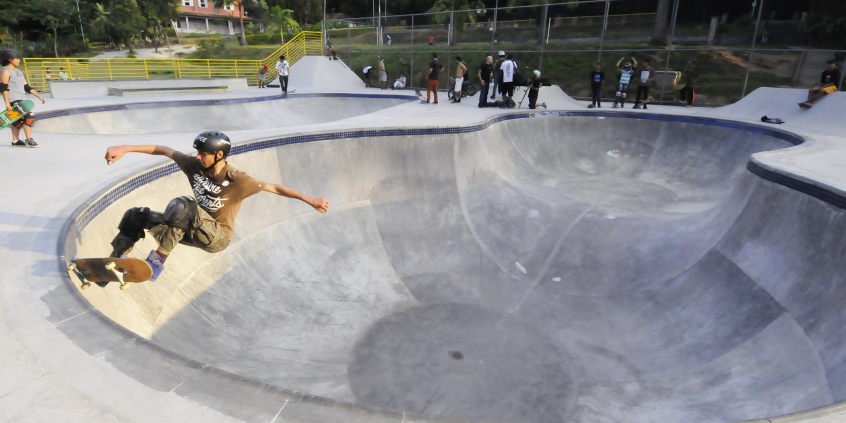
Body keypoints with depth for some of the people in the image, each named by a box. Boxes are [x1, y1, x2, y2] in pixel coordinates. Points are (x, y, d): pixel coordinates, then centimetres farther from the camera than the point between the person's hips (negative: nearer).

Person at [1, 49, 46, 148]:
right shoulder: (5, 71, -7)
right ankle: (29, 140, -18)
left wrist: (39, 96, 14)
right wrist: (7, 103, -22)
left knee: (18, 120, 12)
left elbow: (27, 87, 21)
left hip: (21, 100, 9)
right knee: (29, 116, -20)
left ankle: (15, 141, 19)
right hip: (13, 100, -9)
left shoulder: (19, 72, 20)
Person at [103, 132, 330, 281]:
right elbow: (163, 150, 0)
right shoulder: (195, 165, -6)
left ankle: (158, 260, -25)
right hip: (198, 229, 7)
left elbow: (276, 188, -17)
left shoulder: (237, 180, -21)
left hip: (217, 237, -7)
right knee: (136, 215, 0)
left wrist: (311, 200, -17)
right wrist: (125, 148, -6)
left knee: (180, 206, -33)